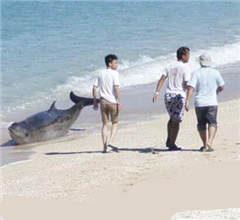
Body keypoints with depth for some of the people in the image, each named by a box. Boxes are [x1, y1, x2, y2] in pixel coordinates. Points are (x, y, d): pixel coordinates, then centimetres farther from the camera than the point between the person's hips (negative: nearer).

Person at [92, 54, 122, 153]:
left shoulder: (101, 74, 11)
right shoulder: (114, 73, -7)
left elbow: (94, 88, 8)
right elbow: (116, 88, -17)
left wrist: (95, 102, 14)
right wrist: (119, 102, -15)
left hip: (103, 101, 5)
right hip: (112, 101, -5)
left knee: (105, 123, 11)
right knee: (115, 123, 10)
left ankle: (105, 146, 7)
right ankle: (110, 141, -9)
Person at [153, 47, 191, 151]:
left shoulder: (169, 66, 10)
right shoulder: (185, 68, -6)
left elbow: (162, 79, 0)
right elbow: (187, 84, -11)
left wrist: (157, 92, -6)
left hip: (168, 95, 6)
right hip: (179, 95, -6)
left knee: (172, 118, 22)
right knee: (176, 121, 1)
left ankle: (169, 140, 23)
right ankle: (172, 144, 1)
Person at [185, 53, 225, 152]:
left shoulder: (196, 73, -2)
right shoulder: (216, 73, 3)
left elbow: (191, 88, -12)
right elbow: (221, 87, 10)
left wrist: (187, 101, -15)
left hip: (199, 103, 0)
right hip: (212, 103, 0)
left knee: (201, 124, 14)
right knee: (212, 123, -2)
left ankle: (205, 145, 21)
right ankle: (209, 142, -25)